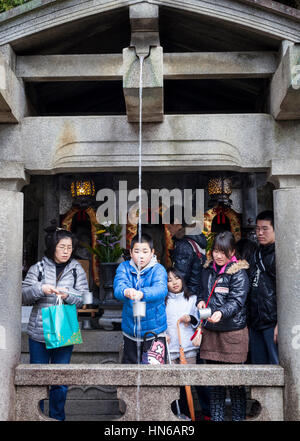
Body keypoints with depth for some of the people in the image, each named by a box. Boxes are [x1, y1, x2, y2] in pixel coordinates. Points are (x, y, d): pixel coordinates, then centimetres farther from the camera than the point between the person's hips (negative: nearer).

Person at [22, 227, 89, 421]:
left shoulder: (77, 269, 5)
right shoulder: (38, 268, 3)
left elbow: (83, 299, 0)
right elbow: (23, 297, 0)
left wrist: (68, 295, -20)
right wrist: (40, 289, -18)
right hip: (39, 332, 0)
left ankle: (57, 417, 24)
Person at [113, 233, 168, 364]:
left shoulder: (158, 269, -9)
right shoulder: (124, 267, -2)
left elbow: (161, 289, -29)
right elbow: (118, 286, -21)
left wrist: (142, 294, -50)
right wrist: (125, 291, -46)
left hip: (154, 332, -2)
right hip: (130, 332, 3)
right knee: (129, 363, 16)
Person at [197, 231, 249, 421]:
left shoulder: (239, 273, -7)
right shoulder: (208, 270, 11)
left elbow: (237, 301, -16)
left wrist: (221, 312, -33)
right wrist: (201, 301, 3)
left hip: (233, 332, -5)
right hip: (210, 331, 5)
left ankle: (239, 417, 17)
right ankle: (216, 417, 23)